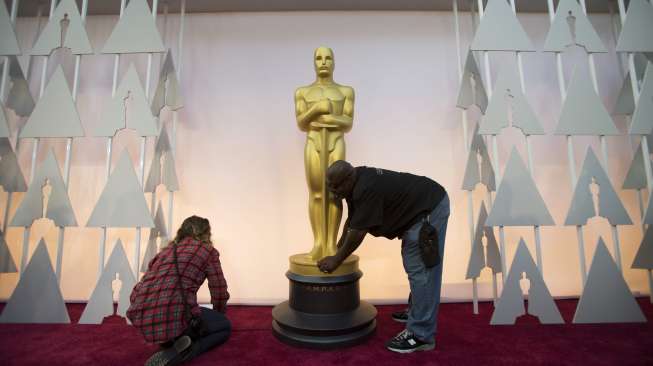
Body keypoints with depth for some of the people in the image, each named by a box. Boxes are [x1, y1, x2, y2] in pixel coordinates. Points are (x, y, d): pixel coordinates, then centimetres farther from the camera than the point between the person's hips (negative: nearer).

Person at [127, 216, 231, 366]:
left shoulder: (167, 249, 25)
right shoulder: (208, 251, 6)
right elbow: (219, 292, 10)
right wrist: (219, 314, 34)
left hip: (140, 316, 8)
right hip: (172, 313, -8)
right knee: (225, 326, 17)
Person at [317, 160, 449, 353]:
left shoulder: (366, 189, -29)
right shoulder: (356, 183, 2)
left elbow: (358, 232, -23)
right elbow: (352, 219, 14)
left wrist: (337, 260, -13)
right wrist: (339, 246, 20)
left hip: (430, 209, -10)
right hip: (418, 210, 10)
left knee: (421, 271, -8)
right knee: (414, 266, 19)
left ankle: (421, 336, 0)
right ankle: (417, 312, 35)